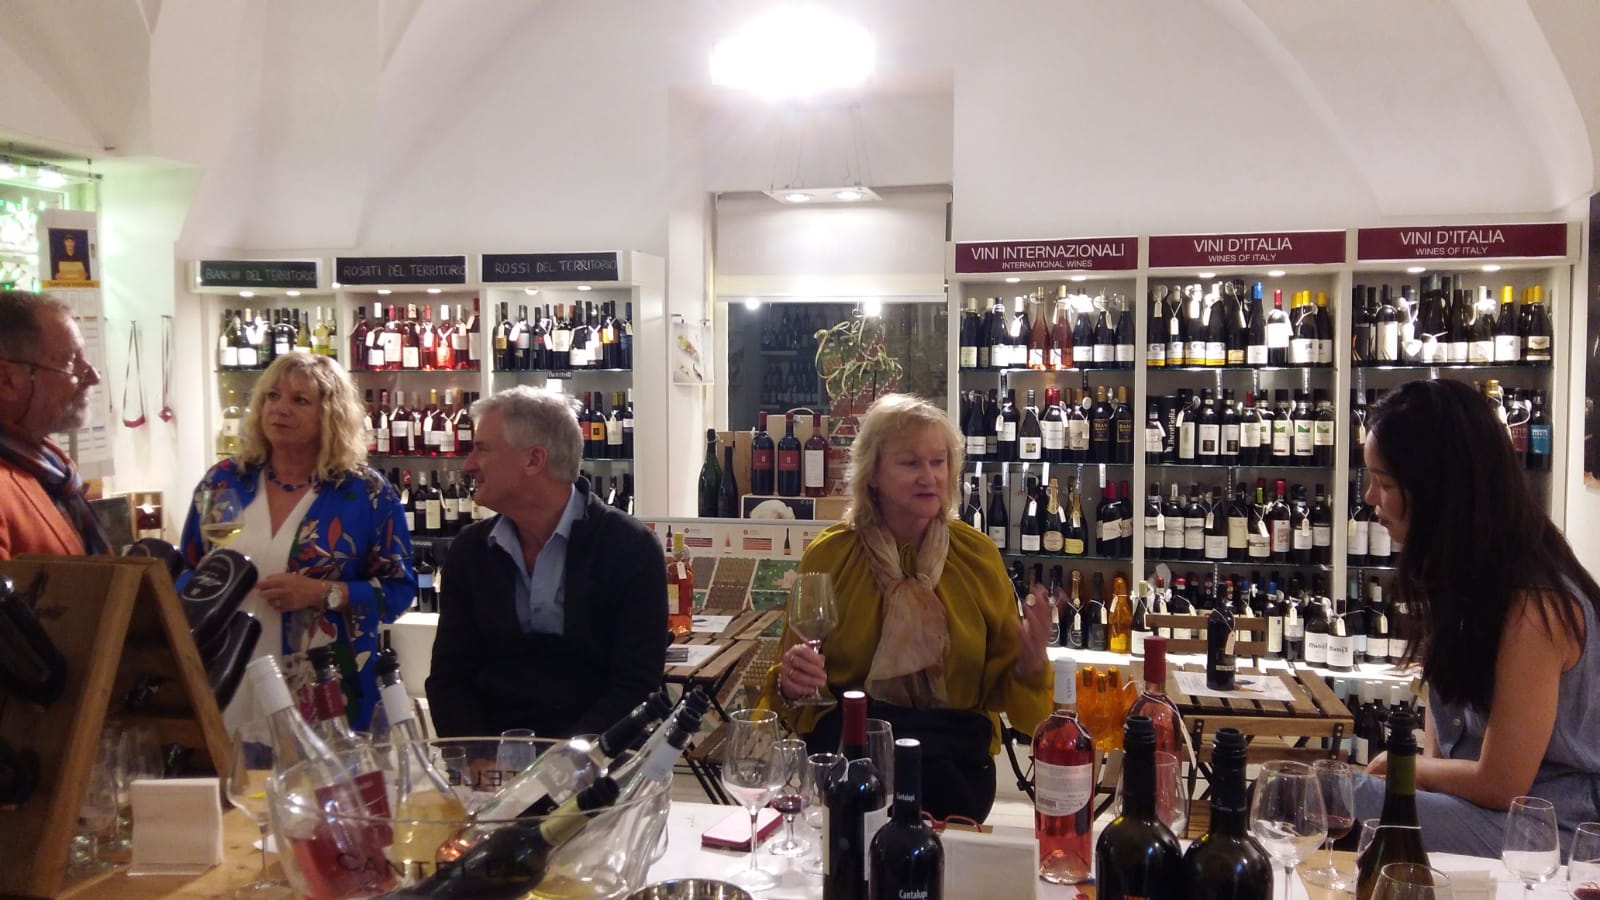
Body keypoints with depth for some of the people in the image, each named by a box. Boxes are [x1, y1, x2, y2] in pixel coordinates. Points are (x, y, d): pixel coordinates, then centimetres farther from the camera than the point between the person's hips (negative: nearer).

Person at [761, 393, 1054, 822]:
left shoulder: (978, 553, 5)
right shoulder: (827, 555, 1)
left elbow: (1000, 686, 9)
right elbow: (796, 674, 8)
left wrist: (1030, 663, -14)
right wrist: (791, 684, -16)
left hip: (956, 742, 1)